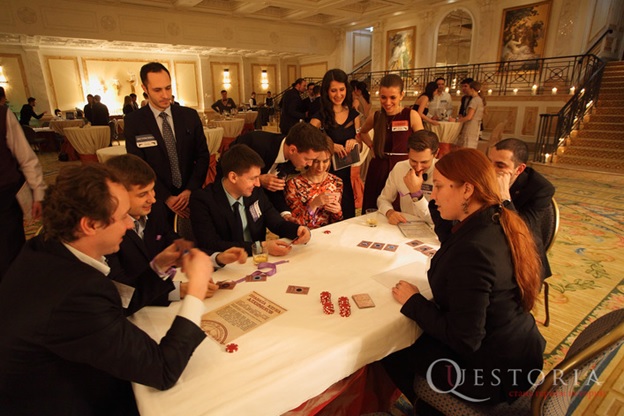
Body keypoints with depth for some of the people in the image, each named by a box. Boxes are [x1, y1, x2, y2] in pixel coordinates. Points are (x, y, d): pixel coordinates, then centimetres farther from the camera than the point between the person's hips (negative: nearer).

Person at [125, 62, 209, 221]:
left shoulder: (190, 115, -2)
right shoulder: (133, 121, -7)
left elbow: (203, 155, -1)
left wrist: (190, 190, -12)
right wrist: (166, 198, -16)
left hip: (190, 193, 2)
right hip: (157, 198, -1)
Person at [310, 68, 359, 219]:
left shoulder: (353, 114, 5)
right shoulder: (320, 116, -8)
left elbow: (359, 144, 11)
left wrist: (354, 142, -12)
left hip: (348, 173, 4)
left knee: (348, 216, 15)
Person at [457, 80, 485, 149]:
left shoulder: (474, 100, -12)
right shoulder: (481, 100, 16)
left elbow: (469, 117, -18)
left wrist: (456, 120, -8)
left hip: (471, 127, -9)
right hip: (477, 127, 9)